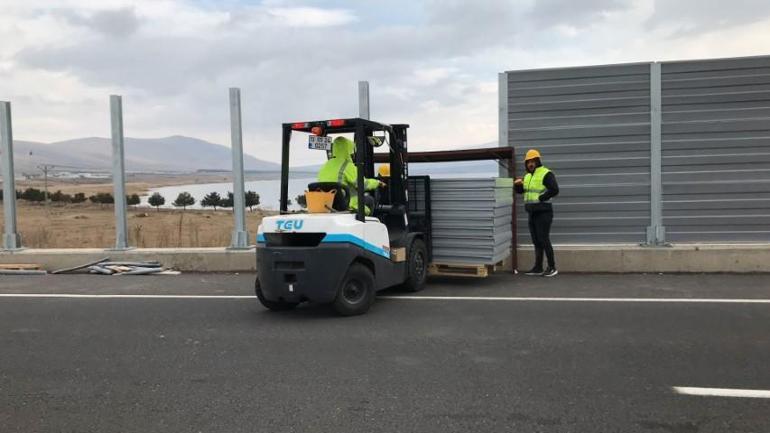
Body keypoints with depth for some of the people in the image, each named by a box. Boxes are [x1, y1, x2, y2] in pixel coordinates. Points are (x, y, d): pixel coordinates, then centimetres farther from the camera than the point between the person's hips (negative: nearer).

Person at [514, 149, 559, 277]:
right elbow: (520, 190, 19)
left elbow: (554, 190, -22)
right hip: (532, 213, 8)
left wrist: (540, 198, -18)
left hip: (543, 212, -8)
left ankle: (552, 267, 2)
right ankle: (538, 268, 14)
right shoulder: (528, 176, 15)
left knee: (544, 240, -8)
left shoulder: (546, 174, -11)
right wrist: (517, 184, -2)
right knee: (536, 241, 9)